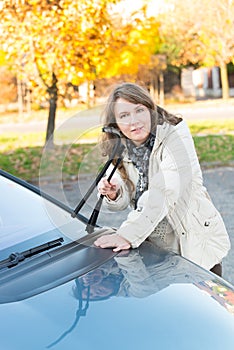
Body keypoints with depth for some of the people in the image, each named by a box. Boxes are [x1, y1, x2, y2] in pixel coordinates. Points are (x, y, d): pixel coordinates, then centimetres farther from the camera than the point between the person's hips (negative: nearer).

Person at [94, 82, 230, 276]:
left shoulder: (176, 135, -18)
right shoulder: (120, 150, 1)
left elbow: (165, 193, -29)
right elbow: (124, 200, 4)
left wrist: (128, 235, -36)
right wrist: (113, 194, -20)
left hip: (196, 242, -4)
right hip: (155, 245, 4)